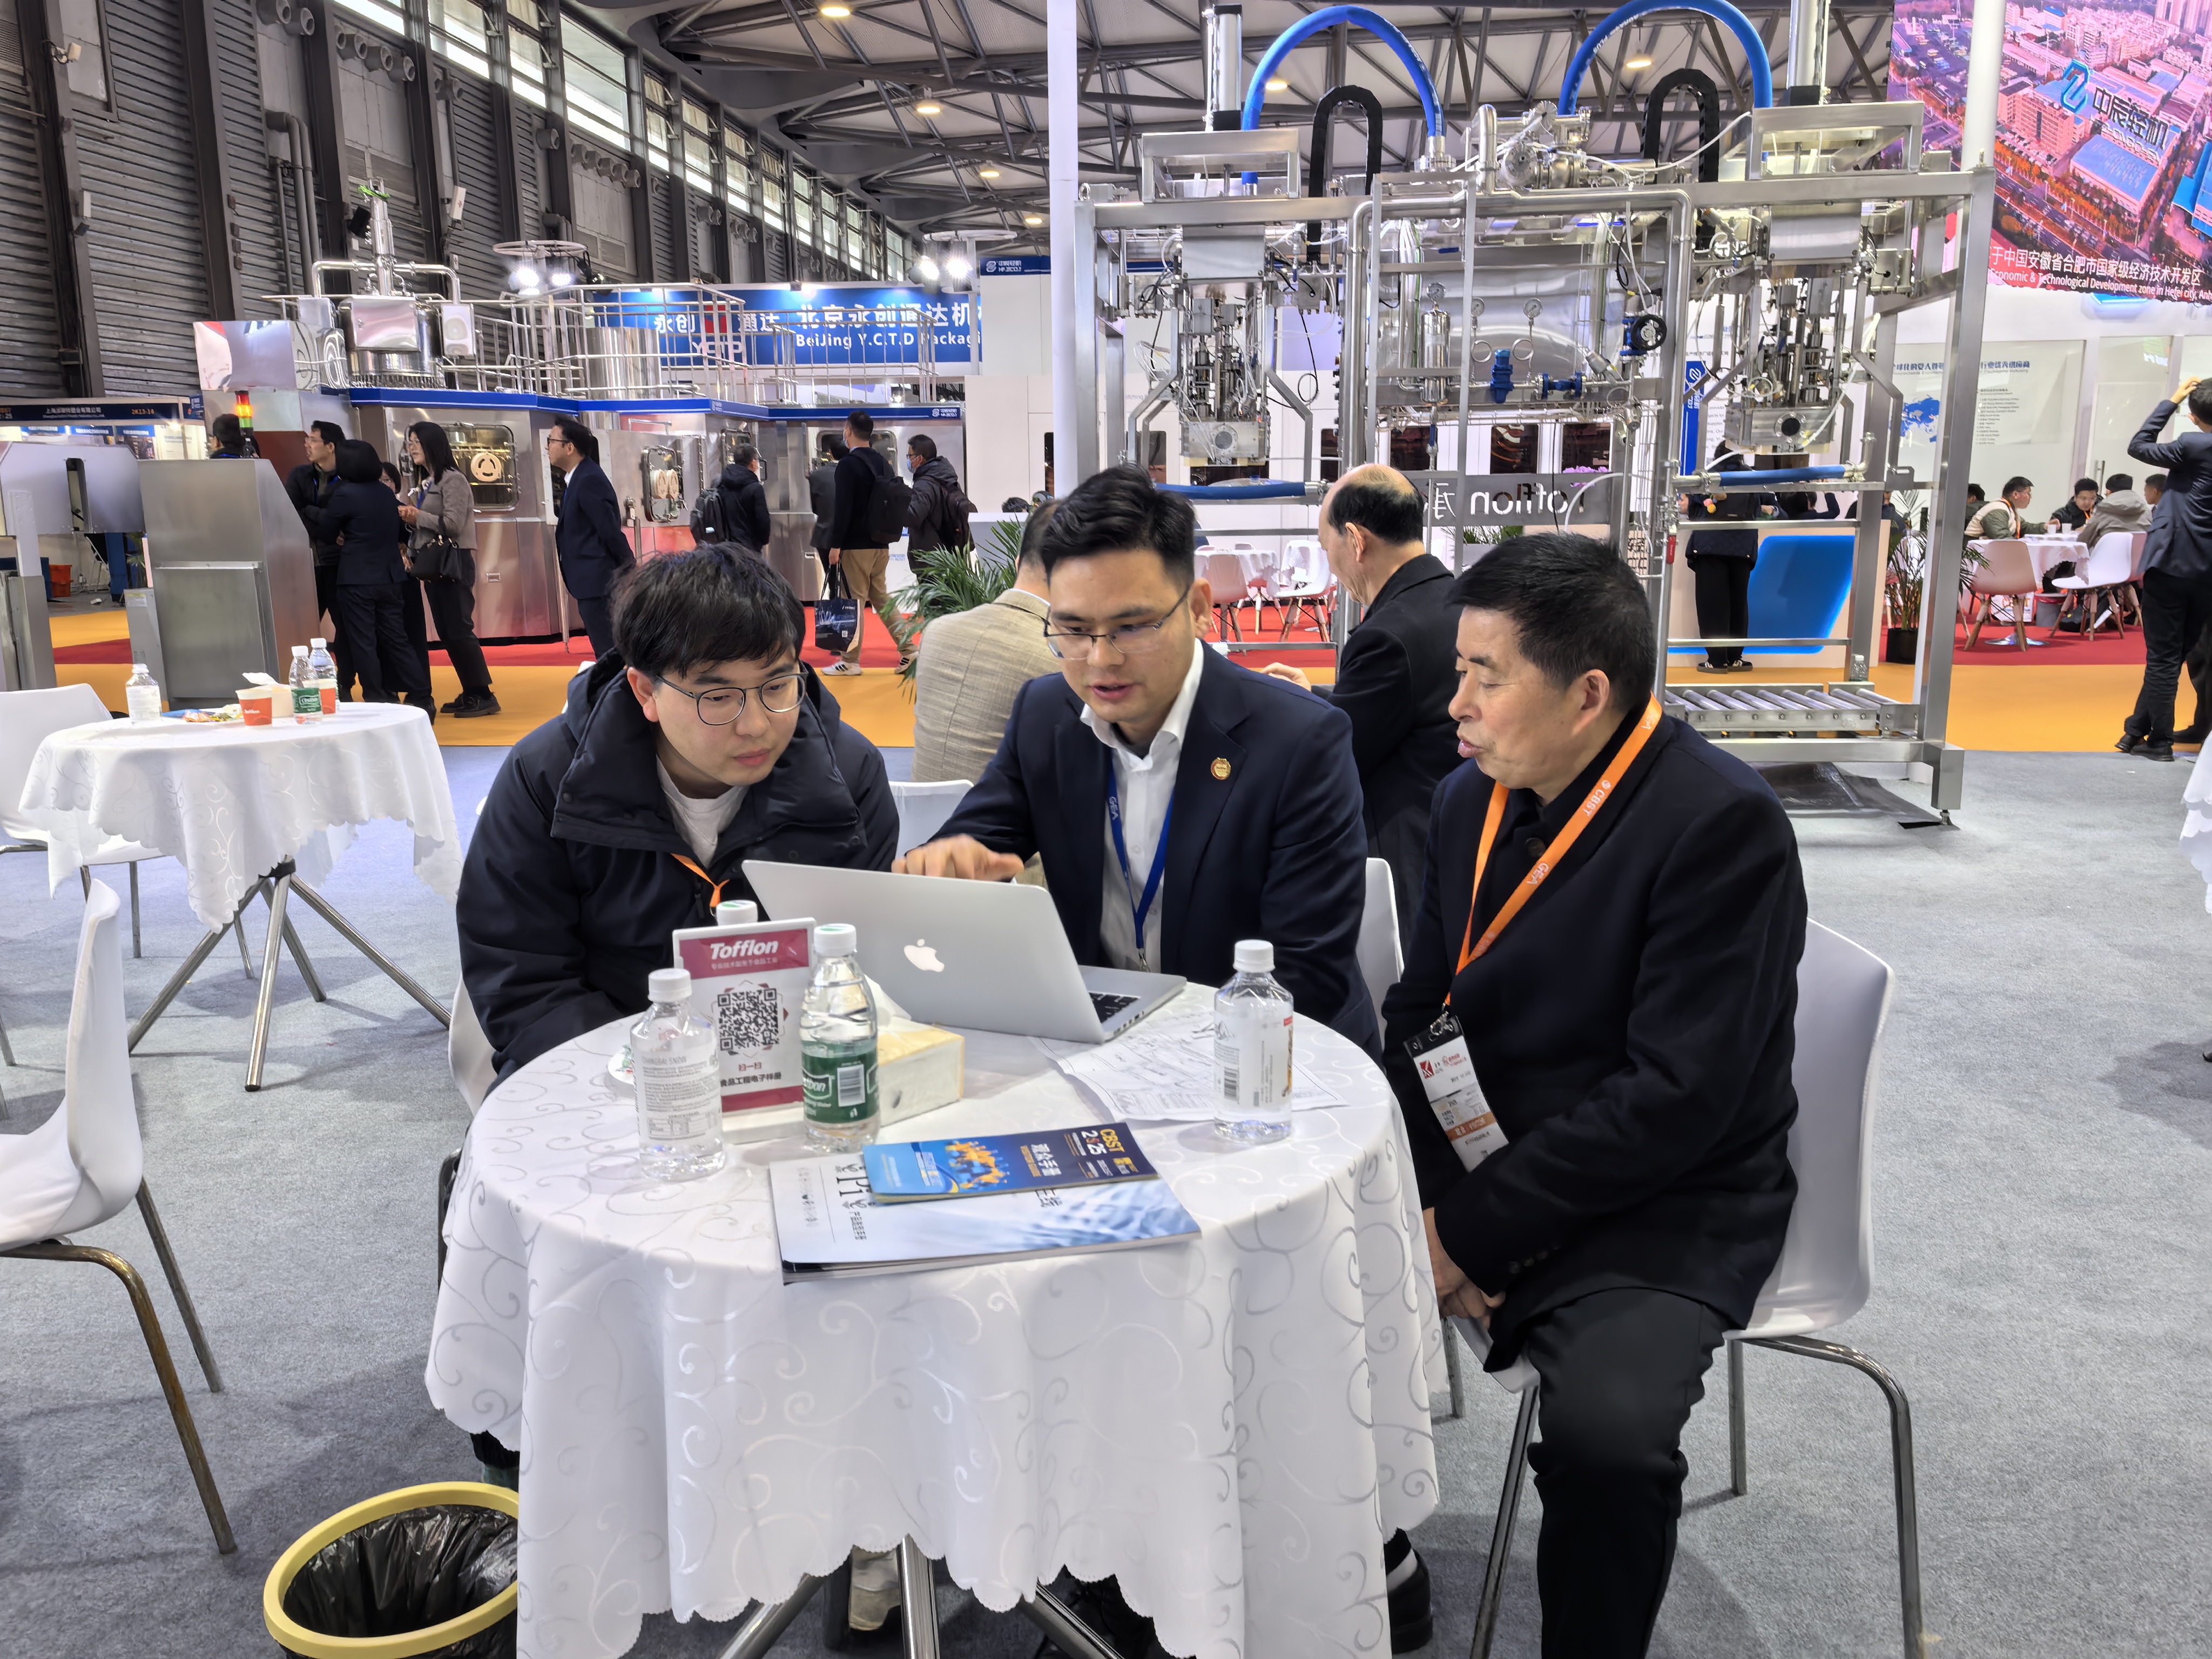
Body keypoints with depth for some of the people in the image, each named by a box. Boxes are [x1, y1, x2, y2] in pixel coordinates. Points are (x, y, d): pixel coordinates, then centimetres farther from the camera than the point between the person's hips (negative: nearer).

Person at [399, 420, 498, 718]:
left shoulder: (453, 480, -9)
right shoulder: (425, 483, 17)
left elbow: (453, 524, -17)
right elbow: (423, 525, 20)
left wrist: (417, 517, -10)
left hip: (452, 564, -9)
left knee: (459, 630, -10)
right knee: (446, 634, 8)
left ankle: (484, 696, -6)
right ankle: (470, 693, 13)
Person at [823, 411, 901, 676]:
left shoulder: (849, 464, -12)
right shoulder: (883, 463, 10)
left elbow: (843, 508, -17)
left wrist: (836, 545, -14)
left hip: (856, 545, -7)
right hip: (881, 543, 7)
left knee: (856, 600, -2)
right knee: (881, 596, 15)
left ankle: (851, 661, 4)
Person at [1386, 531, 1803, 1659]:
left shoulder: (1721, 825, -18)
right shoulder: (1472, 801, 3)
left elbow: (1678, 1098, -23)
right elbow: (1417, 1015, 7)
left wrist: (1477, 1229, -19)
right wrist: (1432, 1201, -9)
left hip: (1661, 1206, -6)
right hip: (1473, 1165, 6)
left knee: (1602, 1431, -30)